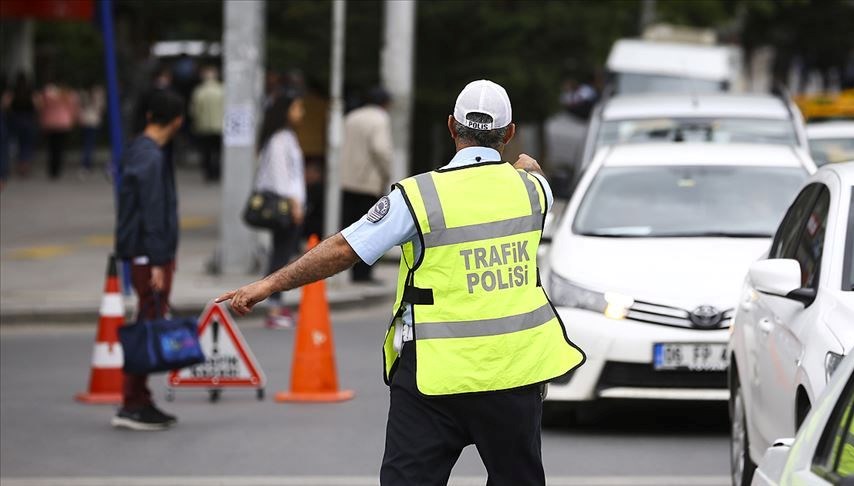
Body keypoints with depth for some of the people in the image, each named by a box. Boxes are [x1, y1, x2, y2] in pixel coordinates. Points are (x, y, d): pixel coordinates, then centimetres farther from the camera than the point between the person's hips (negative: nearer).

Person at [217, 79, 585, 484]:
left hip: (438, 372, -3)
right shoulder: (531, 188, 1)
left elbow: (343, 250, -10)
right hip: (515, 370, 3)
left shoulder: (419, 196, -11)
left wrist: (270, 284, -1)